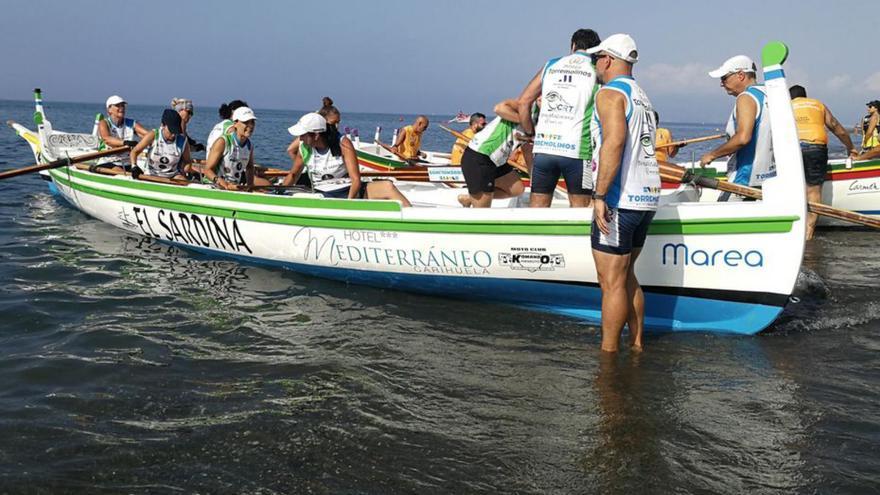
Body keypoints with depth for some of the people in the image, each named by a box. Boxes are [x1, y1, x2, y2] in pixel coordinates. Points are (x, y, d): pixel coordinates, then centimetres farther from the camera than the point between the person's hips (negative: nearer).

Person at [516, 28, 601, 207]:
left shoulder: (551, 66, 13)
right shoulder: (597, 71, 6)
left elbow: (522, 103, 9)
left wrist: (530, 133, 18)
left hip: (544, 147, 3)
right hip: (577, 149, -2)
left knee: (537, 206, 9)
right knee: (579, 207, 7)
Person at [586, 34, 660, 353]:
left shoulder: (610, 93, -8)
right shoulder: (643, 98, 21)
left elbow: (614, 141, -23)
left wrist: (600, 195, -25)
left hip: (620, 199, -9)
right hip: (648, 196, 9)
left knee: (611, 282, -4)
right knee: (626, 277, 17)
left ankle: (608, 353, 2)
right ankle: (636, 344, 22)